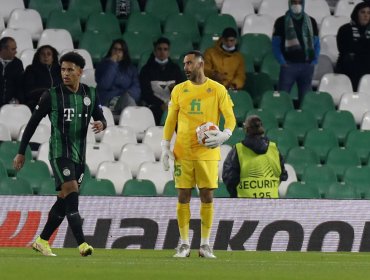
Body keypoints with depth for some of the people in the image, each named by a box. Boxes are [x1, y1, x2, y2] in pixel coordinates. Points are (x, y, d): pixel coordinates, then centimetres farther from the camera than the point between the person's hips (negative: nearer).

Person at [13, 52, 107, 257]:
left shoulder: (90, 94, 6)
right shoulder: (52, 95, -6)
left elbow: (101, 118, 13)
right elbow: (32, 123, 0)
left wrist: (101, 124, -13)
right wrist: (21, 152, 0)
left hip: (79, 154, 5)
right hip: (59, 153, -5)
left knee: (64, 200, 8)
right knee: (71, 194, -20)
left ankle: (42, 241, 22)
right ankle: (82, 244, -25)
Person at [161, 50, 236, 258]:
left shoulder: (218, 90, 1)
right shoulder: (179, 90, 8)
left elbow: (230, 118, 1)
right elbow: (171, 120, 11)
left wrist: (224, 135, -19)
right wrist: (165, 147, 3)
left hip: (207, 153, -2)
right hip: (183, 153, 2)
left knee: (207, 196, -2)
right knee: (183, 196, 0)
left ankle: (205, 244, 5)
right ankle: (184, 244, 5)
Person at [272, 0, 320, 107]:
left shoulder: (311, 22, 12)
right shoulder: (281, 22, 4)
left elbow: (316, 44, 16)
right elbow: (275, 45, 3)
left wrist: (314, 60, 2)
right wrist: (282, 61, -8)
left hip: (307, 65, 3)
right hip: (289, 65, -3)